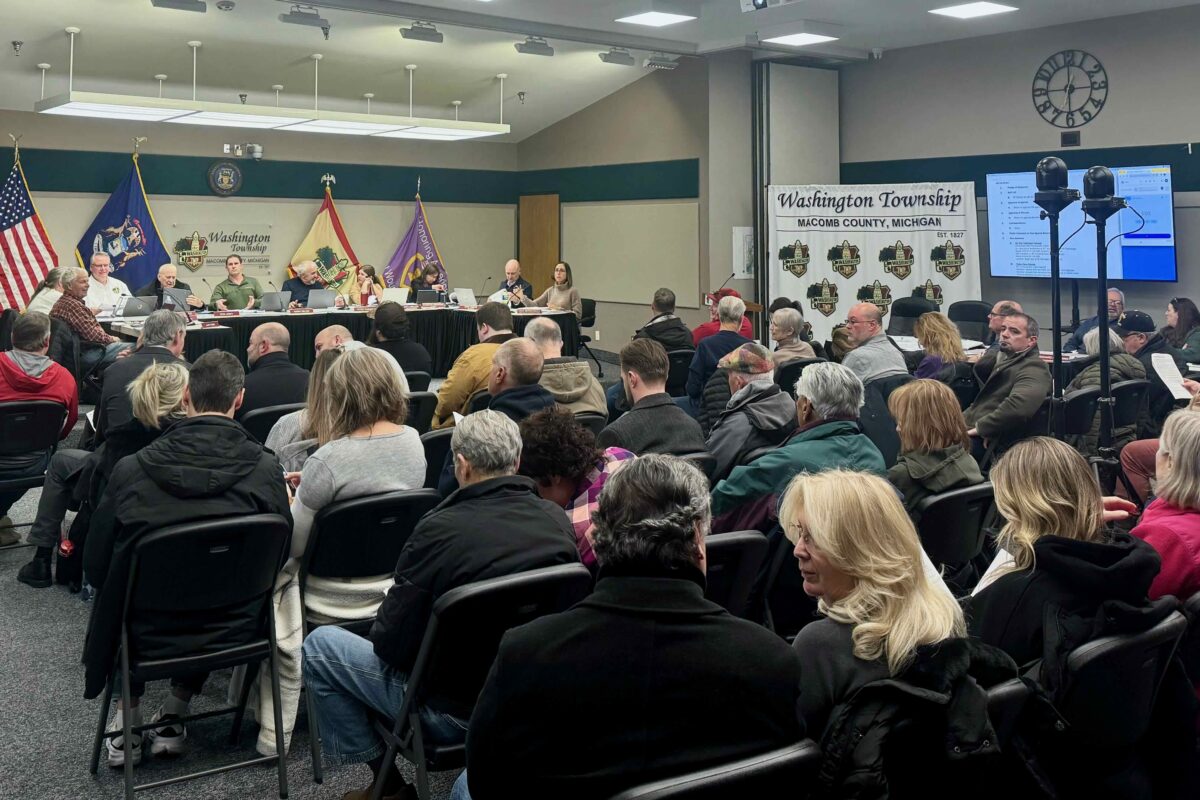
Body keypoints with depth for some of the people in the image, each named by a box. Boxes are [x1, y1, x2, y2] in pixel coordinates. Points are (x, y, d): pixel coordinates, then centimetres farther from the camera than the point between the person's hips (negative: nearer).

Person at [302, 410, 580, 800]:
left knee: (318, 647, 12)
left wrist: (383, 629, 6)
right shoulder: (557, 519, -10)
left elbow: (389, 643, -18)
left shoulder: (440, 530, -26)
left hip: (459, 709, -6)